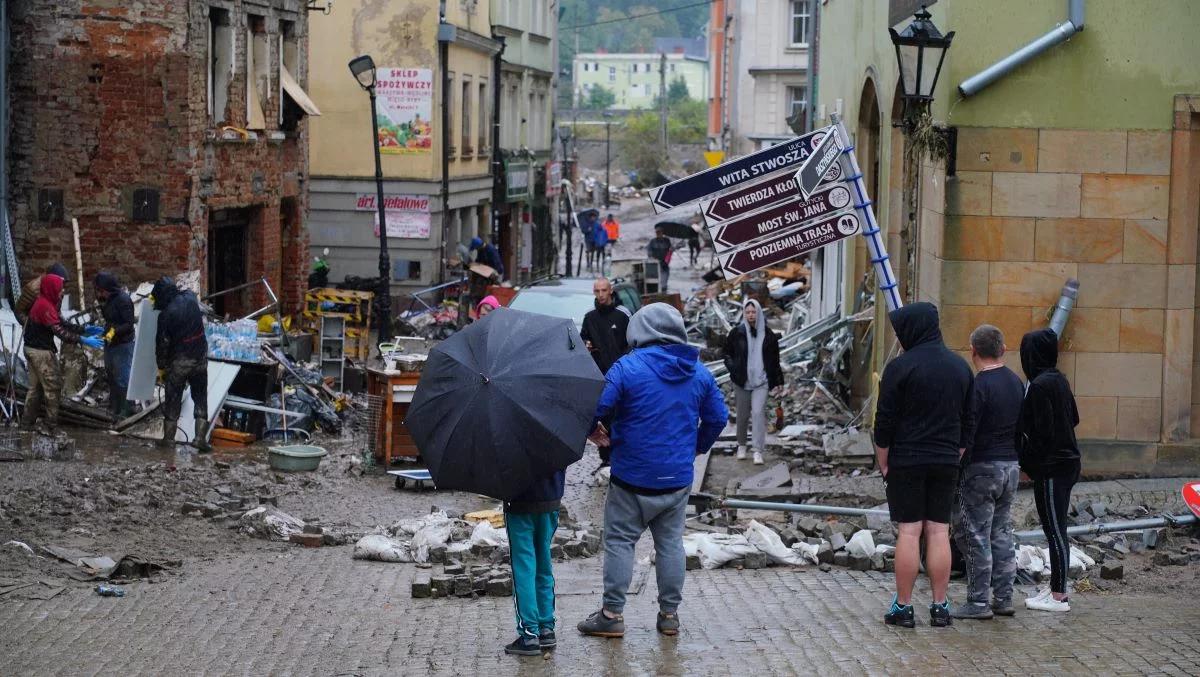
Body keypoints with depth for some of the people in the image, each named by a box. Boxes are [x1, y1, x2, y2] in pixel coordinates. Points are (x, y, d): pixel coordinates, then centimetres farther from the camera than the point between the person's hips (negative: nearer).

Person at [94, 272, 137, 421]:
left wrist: (114, 331, -33)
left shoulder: (123, 300, -20)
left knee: (122, 378, -5)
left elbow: (129, 324, -23)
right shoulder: (110, 299, 9)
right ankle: (113, 407, 31)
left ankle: (125, 409, 2)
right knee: (111, 376, 19)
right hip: (110, 343, 10)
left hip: (123, 345, -10)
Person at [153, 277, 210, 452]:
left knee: (173, 399, 9)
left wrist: (161, 367, 0)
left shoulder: (166, 314, -18)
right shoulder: (190, 298, -5)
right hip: (200, 357, 4)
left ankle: (168, 437, 17)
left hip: (179, 361, -4)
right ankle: (200, 437, 5)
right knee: (200, 398, 10)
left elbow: (162, 343, -11)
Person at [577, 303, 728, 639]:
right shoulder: (699, 372, 3)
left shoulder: (627, 367, -13)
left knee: (619, 541, 5)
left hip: (633, 477, -4)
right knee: (670, 542, 14)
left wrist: (595, 432, 8)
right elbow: (718, 417, 9)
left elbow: (599, 408, -14)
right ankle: (670, 613, 17)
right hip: (678, 478, 5)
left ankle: (612, 614, 5)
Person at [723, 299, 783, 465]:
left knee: (758, 412, -14)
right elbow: (727, 353, 9)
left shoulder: (768, 335, 3)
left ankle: (758, 451, -13)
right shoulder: (737, 333, 0)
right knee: (743, 415, 9)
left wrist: (777, 381, 8)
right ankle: (741, 446, 30)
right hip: (742, 382, 1)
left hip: (761, 382, -1)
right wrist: (732, 368, -10)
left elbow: (775, 360, 9)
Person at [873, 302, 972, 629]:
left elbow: (885, 421, -9)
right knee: (939, 531, 6)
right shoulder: (960, 366, 8)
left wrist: (883, 463, 1)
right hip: (946, 462, 4)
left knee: (909, 531, -2)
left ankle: (903, 607, 1)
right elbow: (968, 419, 13)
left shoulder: (900, 366, -10)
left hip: (906, 461, -4)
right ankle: (940, 606, 6)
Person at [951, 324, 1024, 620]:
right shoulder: (1016, 383, 9)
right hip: (1011, 465, 8)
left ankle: (978, 602, -2)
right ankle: (1003, 599, 14)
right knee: (1002, 534, 13)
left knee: (975, 535, -2)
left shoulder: (978, 386, -15)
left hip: (983, 466, -8)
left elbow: (965, 435, -18)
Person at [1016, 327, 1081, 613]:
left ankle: (1058, 596, 0)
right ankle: (1056, 587, 23)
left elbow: (1041, 432, -21)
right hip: (1066, 463, 9)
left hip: (1051, 468, -9)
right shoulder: (1059, 380, 10)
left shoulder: (1040, 385, -18)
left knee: (1054, 529, -4)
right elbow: (1074, 418, 19)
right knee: (1055, 528, 15)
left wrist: (1027, 461, -9)